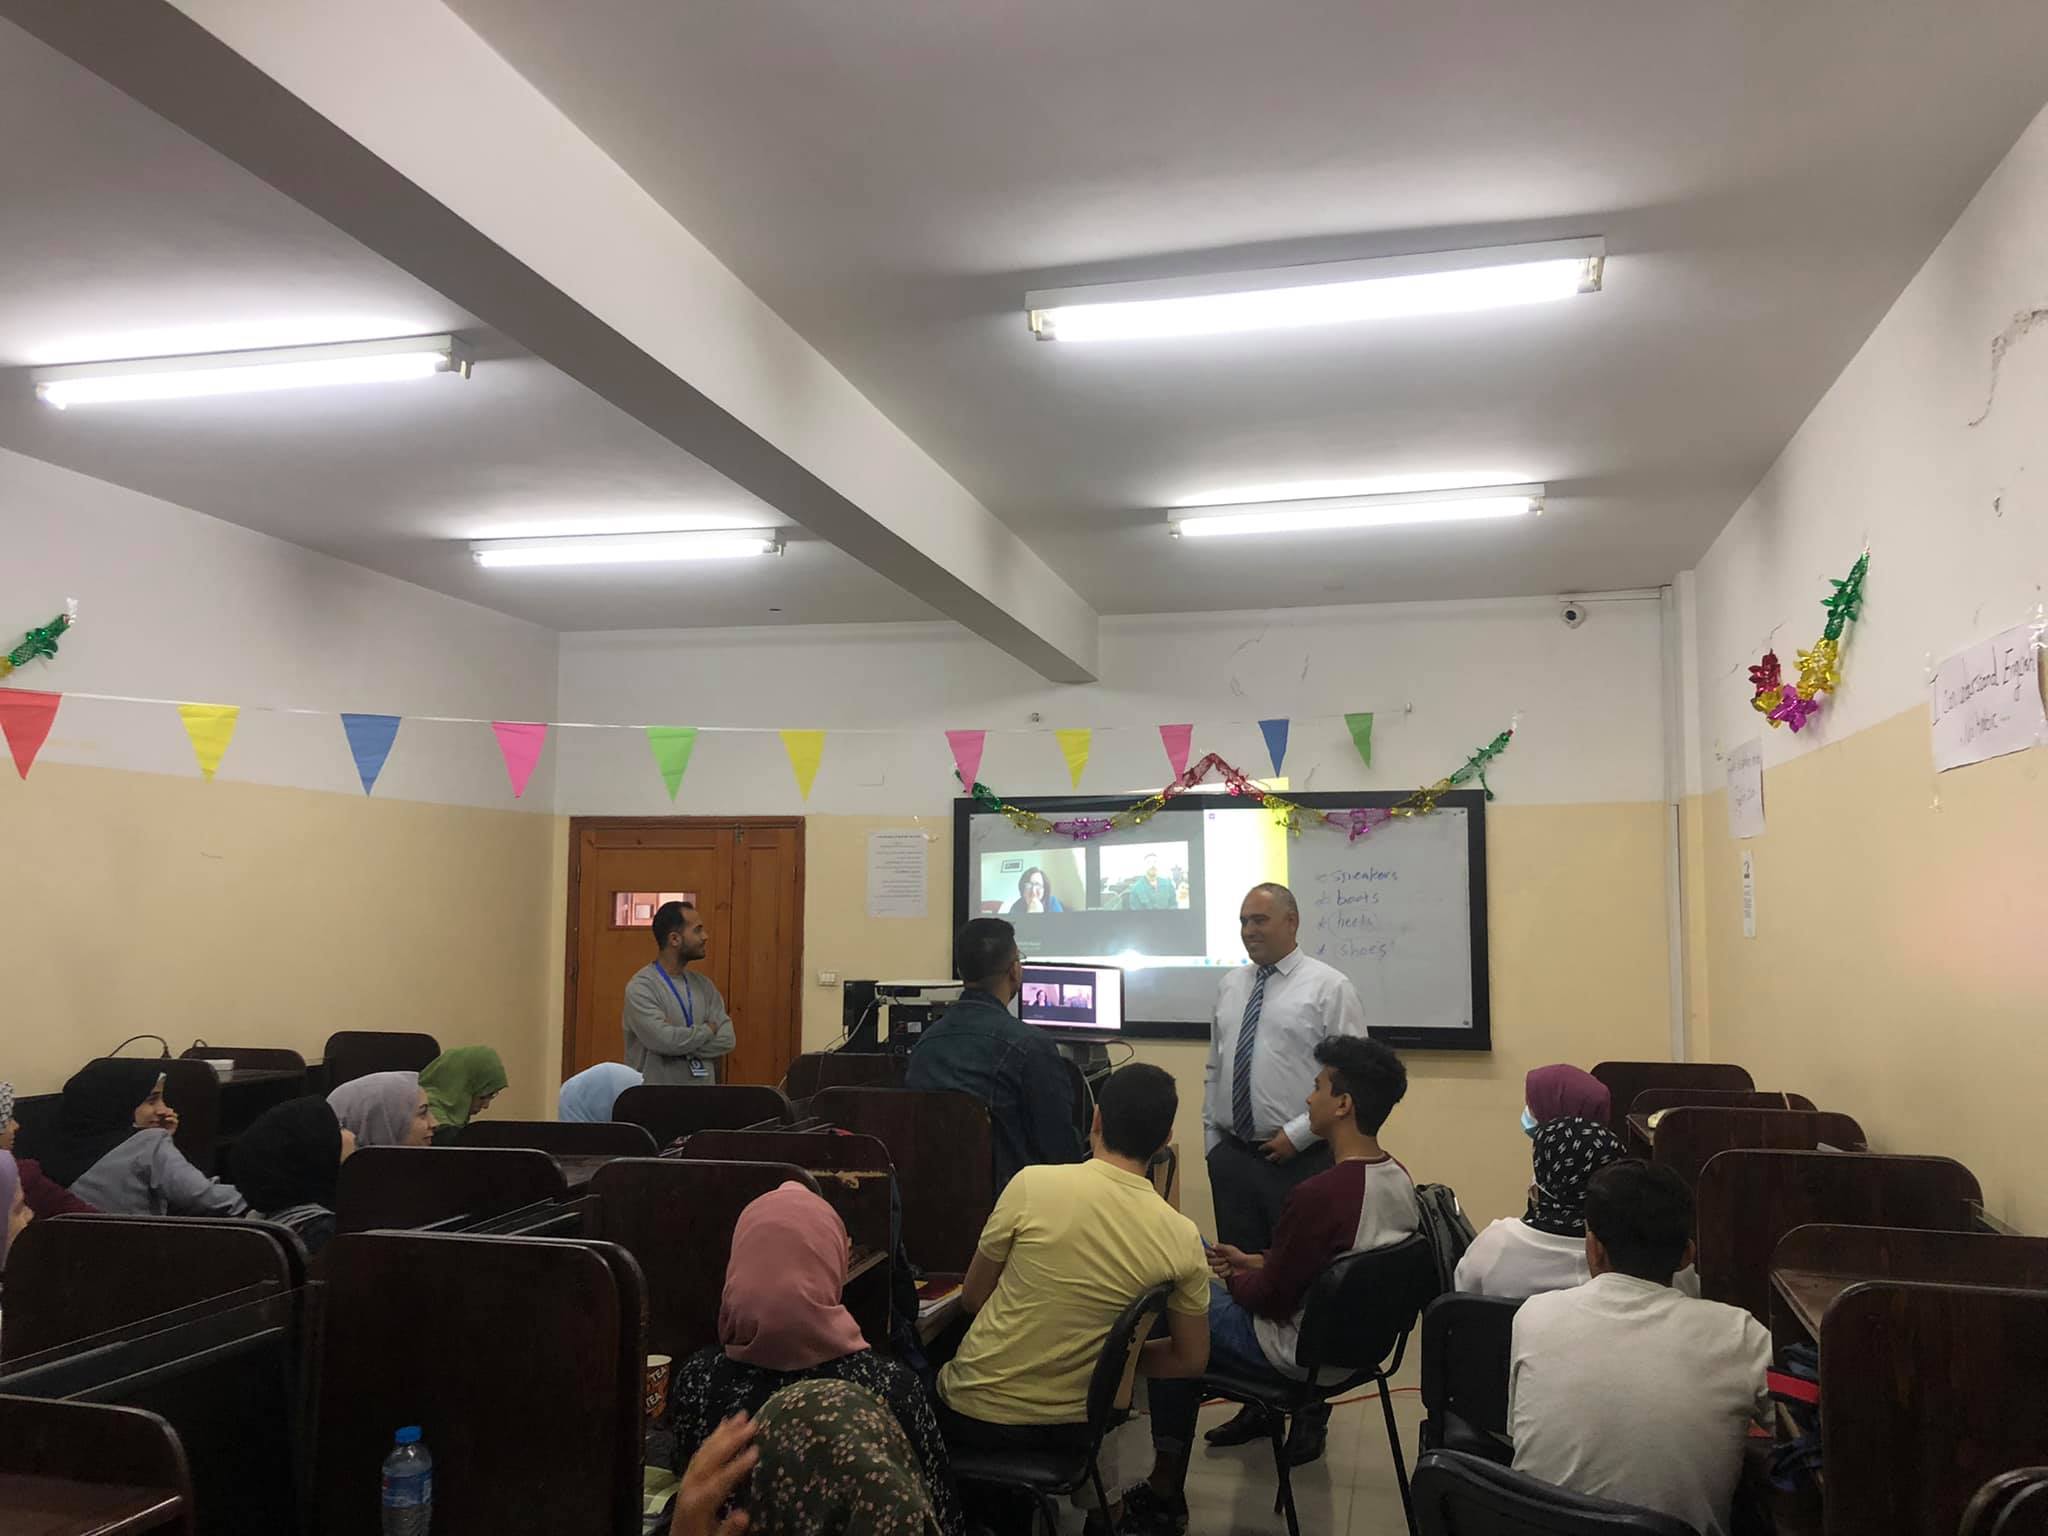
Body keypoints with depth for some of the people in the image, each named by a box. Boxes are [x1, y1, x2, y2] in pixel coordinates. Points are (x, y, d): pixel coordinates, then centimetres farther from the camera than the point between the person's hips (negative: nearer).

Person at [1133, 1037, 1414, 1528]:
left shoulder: (1318, 1194, -31)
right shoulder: (1400, 1180, -6)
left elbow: (1272, 1301, -20)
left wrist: (1236, 1279, 0)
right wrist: (1255, 1263, 11)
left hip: (1297, 1351, -8)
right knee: (1195, 1254, 21)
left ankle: (1166, 1492, 20)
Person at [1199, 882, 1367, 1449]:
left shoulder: (1328, 987, -6)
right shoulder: (1230, 988, 12)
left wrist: (1296, 1134, -13)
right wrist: (1212, 1141, 13)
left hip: (1298, 1160, -5)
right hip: (1232, 1157, 5)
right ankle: (1254, 1403, 22)